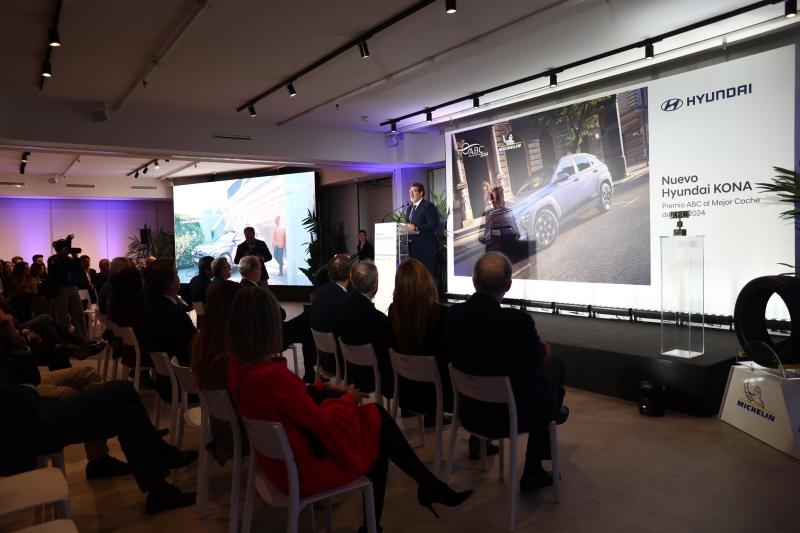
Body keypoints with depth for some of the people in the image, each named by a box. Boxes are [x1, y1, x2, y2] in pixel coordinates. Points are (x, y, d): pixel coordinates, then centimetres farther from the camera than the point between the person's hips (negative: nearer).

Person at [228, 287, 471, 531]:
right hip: (302, 467, -8)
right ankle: (430, 486, 21)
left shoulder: (238, 368, -7)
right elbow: (322, 424, -20)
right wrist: (349, 399, -4)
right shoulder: (274, 375, -34)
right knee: (377, 417, 5)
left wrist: (321, 388, 6)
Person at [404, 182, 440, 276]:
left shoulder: (428, 206, -4)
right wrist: (406, 228, 3)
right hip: (411, 246, 7)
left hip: (424, 247, -7)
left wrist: (416, 227, -21)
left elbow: (434, 225, -13)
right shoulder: (409, 208, 21)